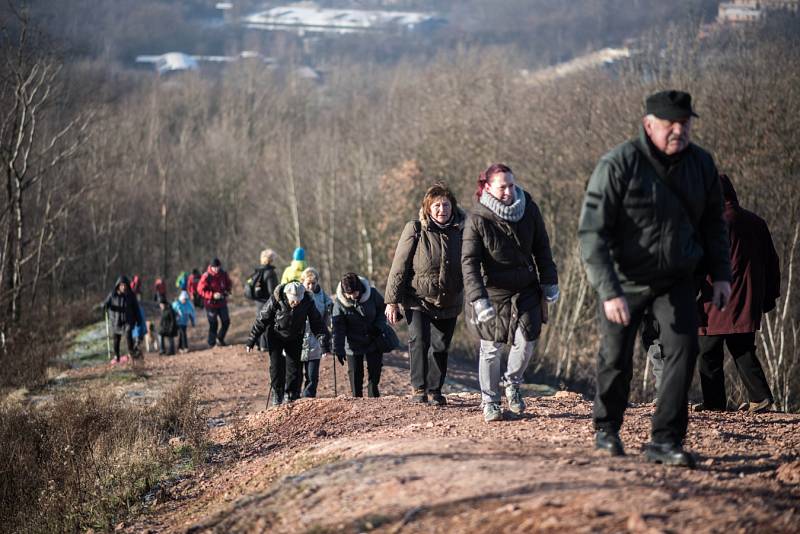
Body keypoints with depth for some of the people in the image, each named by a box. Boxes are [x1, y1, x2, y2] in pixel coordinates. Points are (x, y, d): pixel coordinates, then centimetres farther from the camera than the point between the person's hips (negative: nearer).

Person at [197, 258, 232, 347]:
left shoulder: (223, 274, 0)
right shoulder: (206, 276, -16)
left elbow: (228, 283, 18)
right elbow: (200, 290, -17)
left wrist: (227, 291, -4)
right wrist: (213, 295, -26)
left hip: (222, 302, 5)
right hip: (211, 304, -5)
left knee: (226, 322, 10)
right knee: (213, 324, -3)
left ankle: (220, 338, 32)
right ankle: (211, 344, 10)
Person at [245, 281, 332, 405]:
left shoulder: (307, 302, -24)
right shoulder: (275, 300, -28)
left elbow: (317, 323, -14)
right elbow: (261, 320, -16)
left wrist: (325, 345, -15)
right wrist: (251, 341, -11)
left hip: (295, 338, 2)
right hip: (276, 336, -2)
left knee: (294, 367, -2)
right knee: (276, 365, -10)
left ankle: (291, 396, 10)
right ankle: (277, 395, 2)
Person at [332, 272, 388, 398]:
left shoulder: (372, 294, -16)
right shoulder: (339, 302, -17)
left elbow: (383, 308, 3)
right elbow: (338, 327, -12)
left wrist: (379, 325, -12)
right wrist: (338, 349, -15)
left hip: (373, 342, 1)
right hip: (353, 345, -1)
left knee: (374, 373, 2)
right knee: (355, 376, 3)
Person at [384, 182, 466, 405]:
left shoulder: (460, 231, 0)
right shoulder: (415, 230, -9)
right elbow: (399, 267, -8)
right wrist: (392, 301, -10)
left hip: (448, 303, 3)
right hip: (417, 300, -3)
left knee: (440, 346, 6)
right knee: (419, 340, -19)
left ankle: (434, 390, 20)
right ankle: (418, 387, -9)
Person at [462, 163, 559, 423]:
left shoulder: (529, 209, -5)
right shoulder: (477, 218, -16)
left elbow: (542, 248, 7)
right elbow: (469, 262, -18)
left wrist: (549, 282, 6)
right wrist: (478, 299, -26)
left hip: (526, 289, 3)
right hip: (492, 291, -3)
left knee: (526, 340, -5)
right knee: (491, 347, 3)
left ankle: (513, 383, 24)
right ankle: (490, 402, 17)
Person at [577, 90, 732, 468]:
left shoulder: (701, 164, -4)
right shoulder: (618, 165, -21)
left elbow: (713, 224, 12)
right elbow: (592, 231, -23)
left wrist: (720, 274, 6)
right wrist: (609, 291, -29)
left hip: (676, 280, 3)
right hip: (624, 280, -3)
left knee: (683, 347, -14)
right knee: (616, 358, 7)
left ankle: (665, 441, -11)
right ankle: (607, 429, 33)